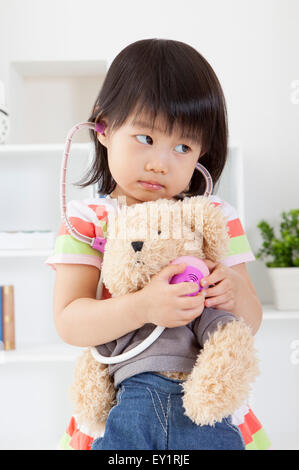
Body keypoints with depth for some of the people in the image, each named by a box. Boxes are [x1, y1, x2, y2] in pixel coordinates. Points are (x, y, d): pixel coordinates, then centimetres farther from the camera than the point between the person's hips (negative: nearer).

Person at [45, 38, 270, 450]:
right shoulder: (86, 220, -1)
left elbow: (251, 324, 5)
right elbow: (68, 322, -11)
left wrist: (235, 293, -17)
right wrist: (142, 307, -27)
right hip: (124, 397, -1)